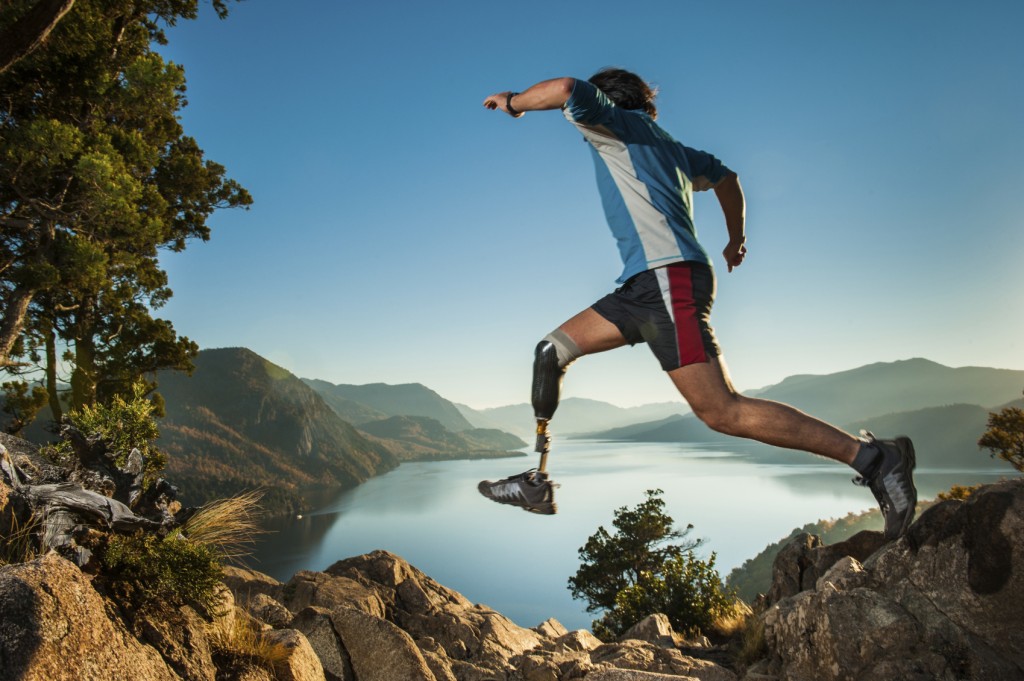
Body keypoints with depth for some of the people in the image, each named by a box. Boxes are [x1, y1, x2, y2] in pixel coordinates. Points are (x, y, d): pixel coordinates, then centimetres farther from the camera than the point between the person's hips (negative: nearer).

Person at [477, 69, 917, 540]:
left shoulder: (614, 122, 4)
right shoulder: (668, 146, 27)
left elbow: (565, 90, -14)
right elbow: (725, 177, 36)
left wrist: (512, 102, 5)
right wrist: (736, 240, 47)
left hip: (668, 276, -10)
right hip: (646, 284, 10)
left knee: (722, 413, -14)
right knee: (552, 350, 9)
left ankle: (870, 457, -6)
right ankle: (537, 482, 9)